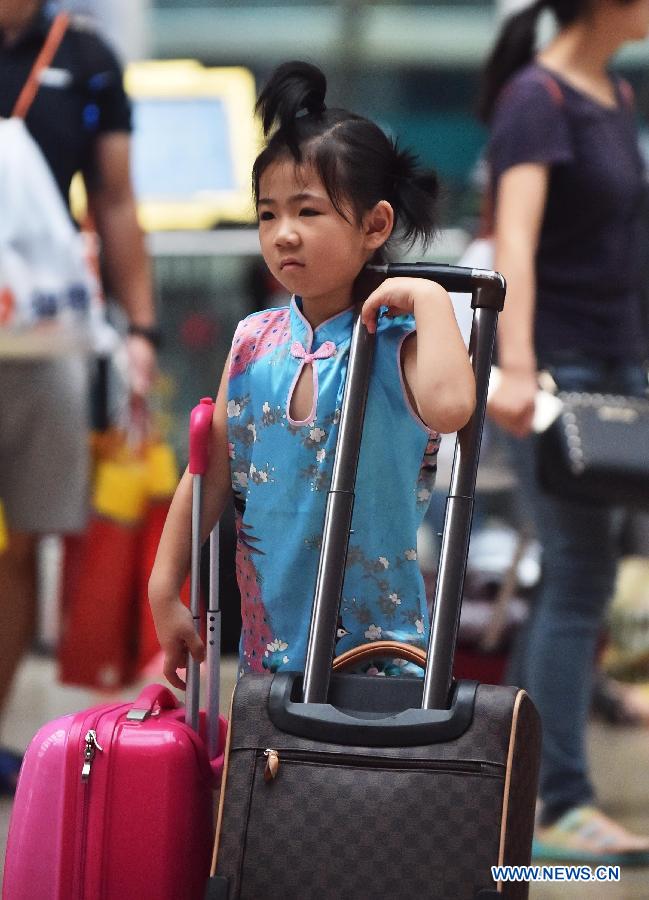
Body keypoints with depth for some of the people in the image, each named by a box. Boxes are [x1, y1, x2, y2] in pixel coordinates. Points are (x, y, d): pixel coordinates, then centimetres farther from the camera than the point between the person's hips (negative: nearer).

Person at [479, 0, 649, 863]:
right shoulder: (536, 98, -14)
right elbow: (515, 235, -26)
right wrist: (515, 368, -37)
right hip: (556, 363, -9)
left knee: (571, 572, 11)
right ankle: (560, 807, -6)